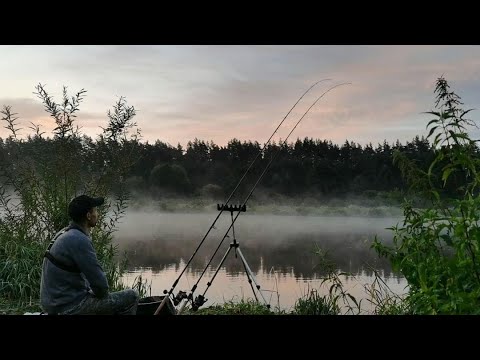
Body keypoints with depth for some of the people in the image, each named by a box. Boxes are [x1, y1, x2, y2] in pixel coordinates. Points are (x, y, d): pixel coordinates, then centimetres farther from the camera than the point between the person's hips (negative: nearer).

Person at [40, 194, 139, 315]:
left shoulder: (64, 233, 8)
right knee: (132, 296, -7)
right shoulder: (80, 241, -23)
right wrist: (102, 293, 0)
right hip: (69, 308, -10)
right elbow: (99, 282, -19)